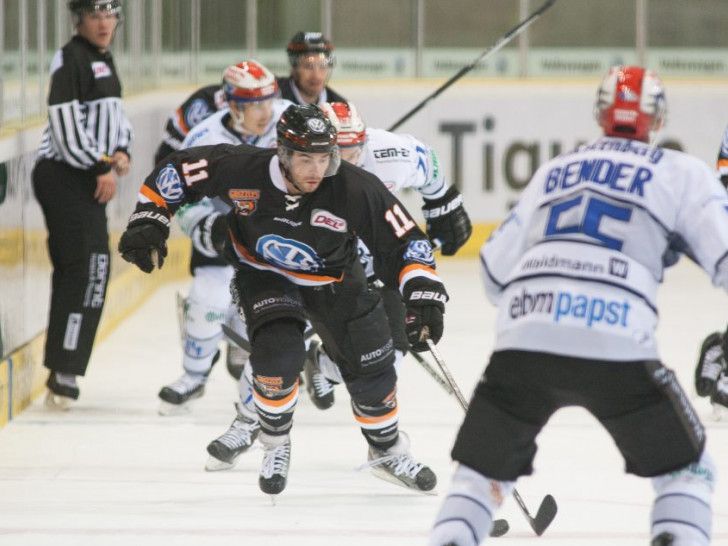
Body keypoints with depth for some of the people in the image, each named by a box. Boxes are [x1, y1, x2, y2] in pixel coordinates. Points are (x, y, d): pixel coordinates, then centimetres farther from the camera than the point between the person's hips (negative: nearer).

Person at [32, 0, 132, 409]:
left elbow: (115, 113, 27)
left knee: (76, 270, 10)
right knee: (87, 266, -15)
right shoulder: (71, 59, -13)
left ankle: (63, 374, 14)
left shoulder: (105, 61, 18)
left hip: (85, 179, 10)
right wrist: (102, 167, -16)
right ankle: (63, 374, -16)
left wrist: (121, 151, 7)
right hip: (63, 175, -10)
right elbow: (66, 122, -19)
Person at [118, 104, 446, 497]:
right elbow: (178, 171, -15)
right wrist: (149, 221, -20)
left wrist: (423, 292, -34)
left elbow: (404, 241, -24)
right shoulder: (240, 169, -30)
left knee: (371, 367, 3)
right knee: (278, 357, -23)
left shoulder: (356, 190, -30)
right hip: (263, 273, -2)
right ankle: (275, 446, 5)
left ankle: (387, 452, 30)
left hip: (332, 280, 2)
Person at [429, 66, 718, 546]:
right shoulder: (681, 172, 14)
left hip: (525, 337, 3)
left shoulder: (555, 169, 26)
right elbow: (721, 249, 1)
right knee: (685, 470, 13)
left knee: (485, 468, 22)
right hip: (616, 343, -3)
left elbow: (496, 269, 26)